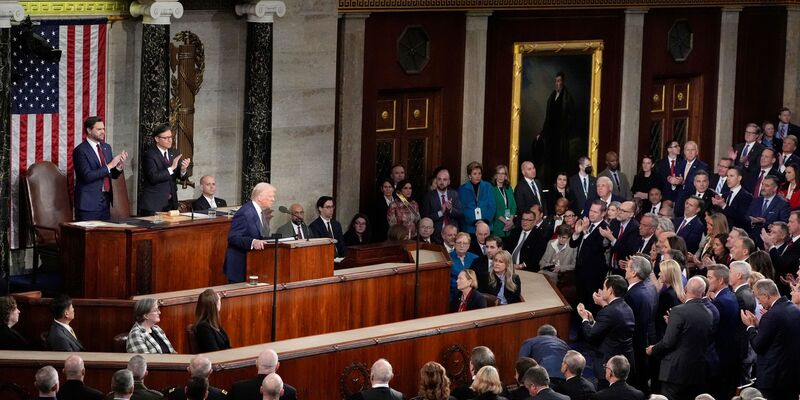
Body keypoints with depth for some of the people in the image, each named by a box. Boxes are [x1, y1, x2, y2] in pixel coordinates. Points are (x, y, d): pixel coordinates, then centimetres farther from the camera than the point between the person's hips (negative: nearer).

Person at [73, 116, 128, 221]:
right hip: (89, 202, -7)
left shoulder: (106, 147, 13)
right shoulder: (80, 150, -10)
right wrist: (109, 166, -21)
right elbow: (87, 176, -20)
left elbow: (112, 175, 17)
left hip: (105, 201, 7)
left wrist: (119, 165, -5)